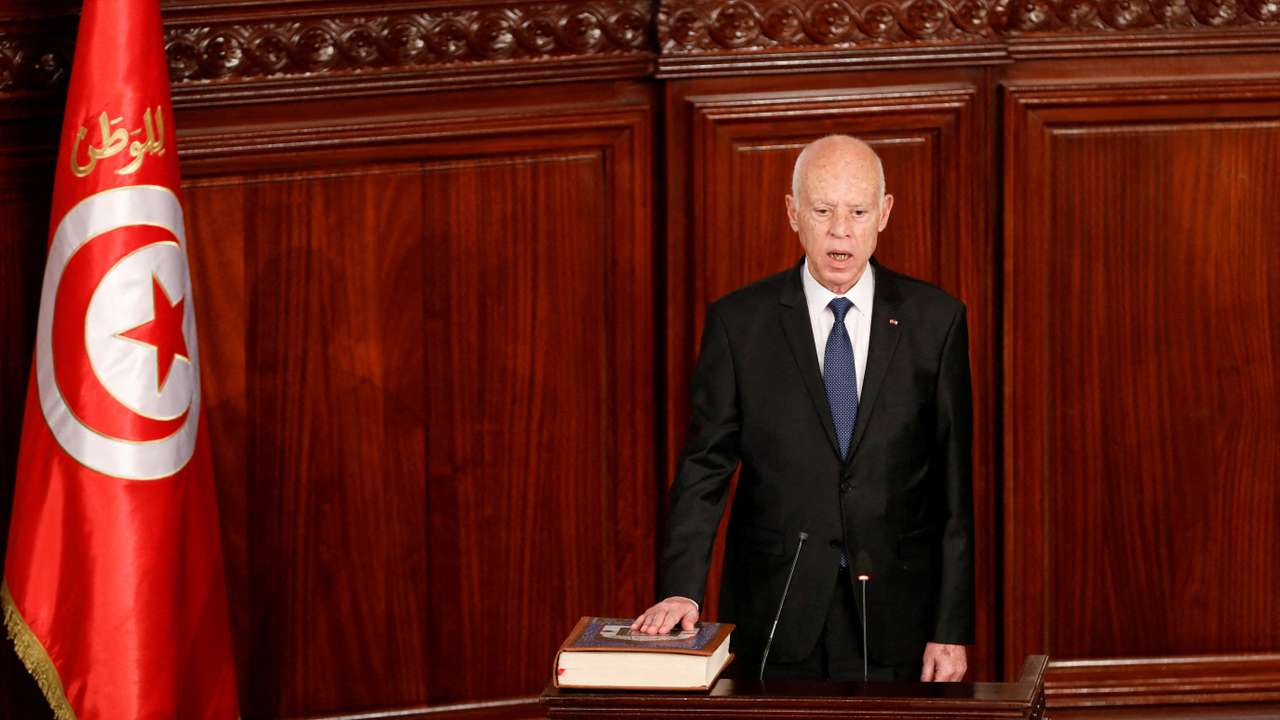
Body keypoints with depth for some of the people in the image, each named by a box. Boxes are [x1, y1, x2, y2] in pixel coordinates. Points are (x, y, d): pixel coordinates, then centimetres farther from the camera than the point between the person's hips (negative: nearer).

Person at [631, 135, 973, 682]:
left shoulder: (934, 320, 1)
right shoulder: (738, 323, 0)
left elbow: (953, 486, 1)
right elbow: (705, 467, -3)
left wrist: (952, 630, -3)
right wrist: (681, 591, -18)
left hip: (896, 627, 0)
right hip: (776, 623, 0)